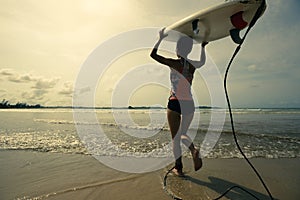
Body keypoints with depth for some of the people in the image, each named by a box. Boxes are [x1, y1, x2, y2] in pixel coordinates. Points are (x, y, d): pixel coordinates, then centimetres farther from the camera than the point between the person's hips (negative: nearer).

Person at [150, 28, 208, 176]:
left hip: (175, 103, -5)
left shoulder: (174, 63, -9)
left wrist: (161, 38, 11)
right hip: (189, 104, 5)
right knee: (183, 134, 23)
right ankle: (194, 150, -4)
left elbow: (153, 54, 1)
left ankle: (178, 168, 16)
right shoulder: (193, 65, 5)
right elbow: (202, 62, 31)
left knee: (175, 137, 8)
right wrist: (203, 47, 43)